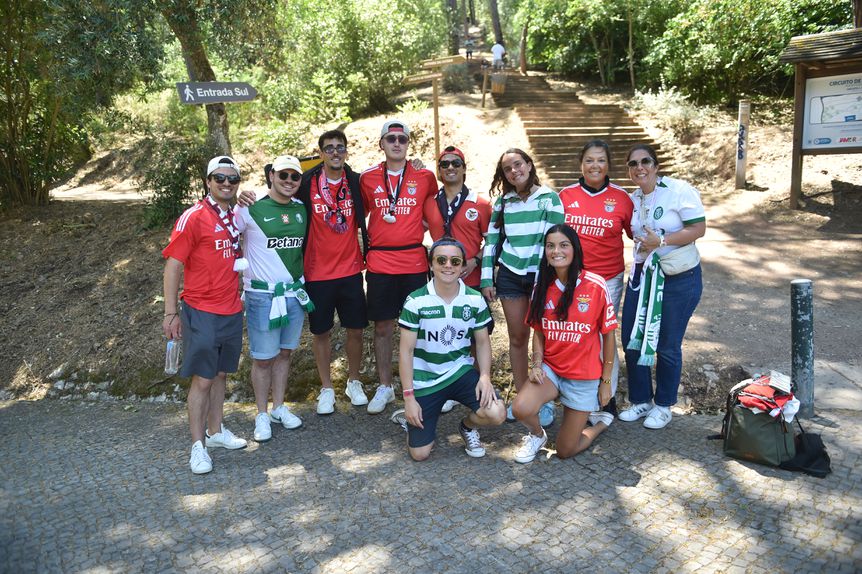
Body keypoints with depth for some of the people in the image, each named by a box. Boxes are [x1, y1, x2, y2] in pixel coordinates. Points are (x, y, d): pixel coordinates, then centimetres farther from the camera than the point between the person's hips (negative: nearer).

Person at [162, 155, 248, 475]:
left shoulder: (235, 218, 9)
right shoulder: (193, 217, -11)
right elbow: (173, 265, -12)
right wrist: (171, 313, -15)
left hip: (232, 312, 6)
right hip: (201, 313, -6)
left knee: (220, 375, 16)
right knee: (202, 379, 0)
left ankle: (216, 432, 30)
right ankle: (198, 447, 10)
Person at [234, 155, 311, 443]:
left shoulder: (301, 209, 7)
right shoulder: (251, 210, -8)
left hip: (295, 292, 5)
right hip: (263, 296, -5)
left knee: (285, 352, 15)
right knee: (263, 357, 4)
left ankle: (279, 407, 30)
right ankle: (262, 415, 20)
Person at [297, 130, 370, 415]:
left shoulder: (356, 182, -1)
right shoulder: (307, 183, -7)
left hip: (350, 270, 2)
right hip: (317, 272, -1)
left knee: (355, 328, 9)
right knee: (321, 332, 10)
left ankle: (354, 382, 31)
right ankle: (326, 388, 27)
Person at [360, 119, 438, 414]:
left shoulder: (425, 176, 3)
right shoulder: (367, 177, 4)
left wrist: (420, 230, 2)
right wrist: (368, 242, 4)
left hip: (414, 263, 0)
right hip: (379, 264, 0)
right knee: (382, 327, 7)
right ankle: (385, 387, 20)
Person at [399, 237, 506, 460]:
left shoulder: (475, 300, -5)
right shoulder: (416, 302, -13)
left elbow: (483, 341, 5)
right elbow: (406, 350, -10)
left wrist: (485, 376, -13)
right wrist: (409, 397, -13)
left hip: (461, 372, 2)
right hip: (425, 380, -2)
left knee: (496, 414, -23)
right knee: (419, 453, -3)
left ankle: (468, 426, 13)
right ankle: (412, 418, 31)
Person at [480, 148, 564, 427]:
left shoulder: (549, 198, -2)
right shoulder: (503, 201, 9)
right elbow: (491, 240, 9)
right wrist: (487, 279, 4)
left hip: (540, 276, -3)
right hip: (509, 275, 3)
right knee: (517, 338, 7)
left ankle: (546, 401, 10)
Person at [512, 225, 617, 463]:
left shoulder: (595, 285, -14)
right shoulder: (542, 287, -2)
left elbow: (608, 335, -6)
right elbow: (538, 332, 7)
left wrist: (606, 381, -3)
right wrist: (537, 364, -10)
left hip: (584, 377, -2)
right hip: (550, 369, 3)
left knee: (565, 450, 3)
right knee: (520, 409, -28)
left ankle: (602, 421, 34)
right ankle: (537, 435, 10)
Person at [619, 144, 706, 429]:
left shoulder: (680, 191, -13)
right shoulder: (632, 199, 6)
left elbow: (699, 228, -17)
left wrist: (660, 241, -24)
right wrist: (642, 245, 1)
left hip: (679, 279, -6)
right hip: (642, 275, 6)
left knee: (667, 346, 5)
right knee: (632, 340, 8)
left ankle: (663, 405, 26)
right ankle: (641, 400, 27)